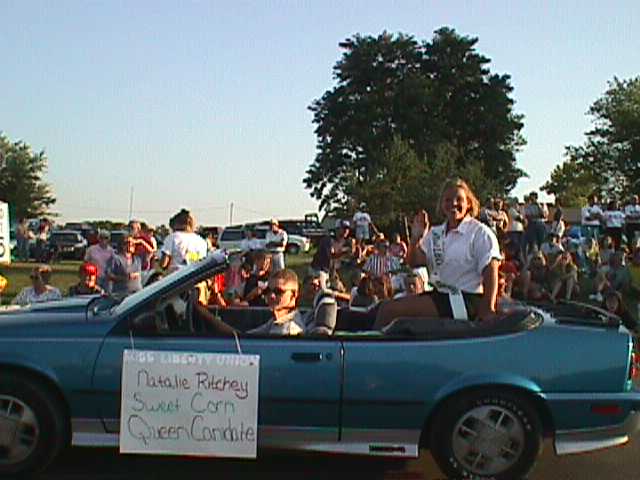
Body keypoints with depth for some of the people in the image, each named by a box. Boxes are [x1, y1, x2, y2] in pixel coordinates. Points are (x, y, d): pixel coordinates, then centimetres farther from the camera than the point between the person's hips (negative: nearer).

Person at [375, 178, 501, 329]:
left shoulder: (480, 233, -6)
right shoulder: (435, 233, 13)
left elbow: (491, 272, -13)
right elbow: (414, 262, 7)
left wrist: (488, 310, -22)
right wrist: (415, 239, -12)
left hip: (466, 300, -7)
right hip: (439, 294, 7)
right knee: (387, 307, -3)